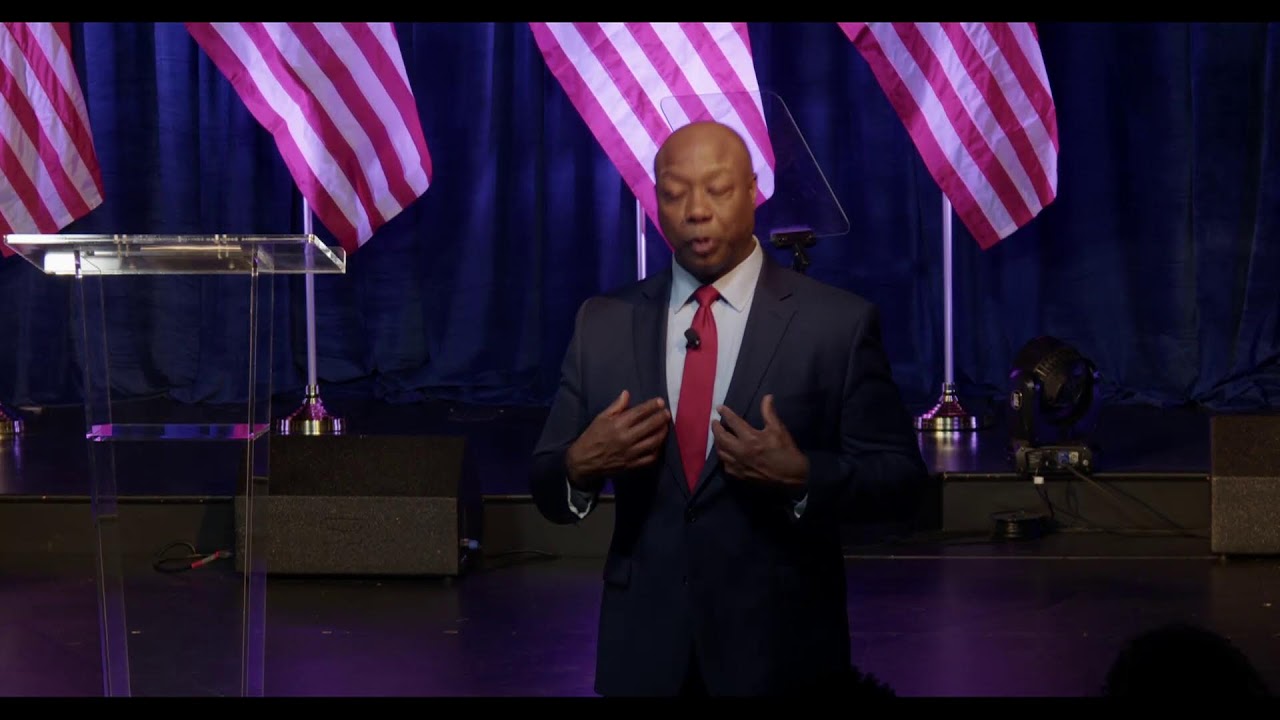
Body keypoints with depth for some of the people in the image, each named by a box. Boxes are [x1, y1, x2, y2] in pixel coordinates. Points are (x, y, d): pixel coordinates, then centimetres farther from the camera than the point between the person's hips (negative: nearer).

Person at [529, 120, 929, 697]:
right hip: (643, 650, 2)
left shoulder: (838, 323, -4)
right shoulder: (603, 324, 4)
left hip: (780, 650, -2)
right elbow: (548, 491, 6)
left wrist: (802, 477, -22)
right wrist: (580, 464, -16)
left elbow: (900, 480, -5)